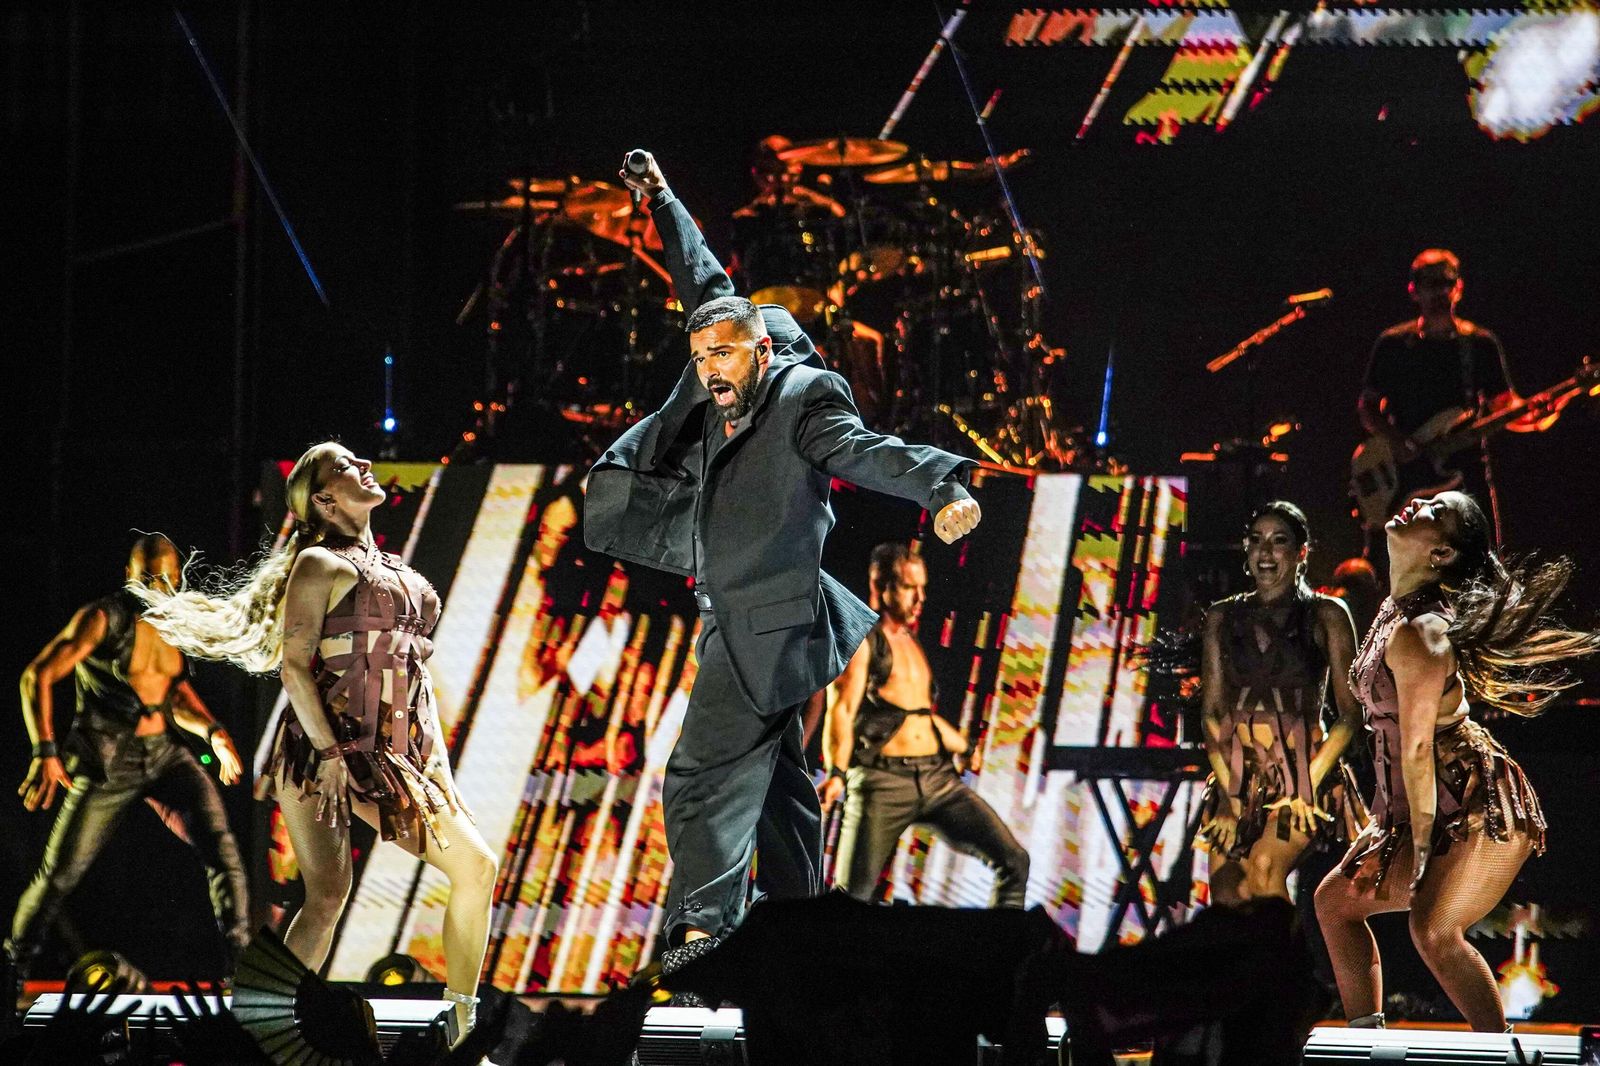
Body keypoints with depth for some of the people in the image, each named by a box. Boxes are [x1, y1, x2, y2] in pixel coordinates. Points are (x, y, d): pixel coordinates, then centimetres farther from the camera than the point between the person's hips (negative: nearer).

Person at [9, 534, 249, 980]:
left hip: (163, 755, 5)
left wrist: (213, 732, 0)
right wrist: (44, 752, -27)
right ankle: (15, 966, 23)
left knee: (220, 846, -15)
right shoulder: (103, 618, -13)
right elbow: (37, 676, -18)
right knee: (59, 874, 3)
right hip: (105, 761, -5)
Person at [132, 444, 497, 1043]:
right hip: (324, 753, -7)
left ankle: (463, 1027, 5)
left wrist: (439, 763, 13)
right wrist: (331, 751, -18)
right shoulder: (321, 563, 0)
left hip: (396, 761, 7)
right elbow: (294, 665, -9)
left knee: (474, 864, -3)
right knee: (328, 896, -17)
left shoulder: (400, 576, 23)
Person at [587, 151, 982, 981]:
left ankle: (703, 928, -19)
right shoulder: (727, 396, 10)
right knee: (776, 779, 14)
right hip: (743, 625, 10)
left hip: (766, 628, -10)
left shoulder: (802, 396, -12)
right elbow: (705, 286, 23)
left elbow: (866, 453, -25)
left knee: (702, 777, -15)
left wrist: (942, 488, -42)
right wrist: (662, 206, 32)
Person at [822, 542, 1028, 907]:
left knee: (1013, 860, -4)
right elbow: (841, 710, -14)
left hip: (937, 778, 7)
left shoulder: (911, 642, 22)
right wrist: (836, 774, -27)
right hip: (882, 781, -7)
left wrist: (965, 750, 44)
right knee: (852, 895, -10)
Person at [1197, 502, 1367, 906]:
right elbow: (1212, 711, 8)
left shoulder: (1326, 615, 2)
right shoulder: (1223, 617, 11)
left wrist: (1309, 783, -12)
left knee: (1264, 866, -28)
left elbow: (1351, 712, -1)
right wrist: (1227, 792, -3)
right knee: (1225, 889, -11)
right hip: (1238, 777, 4)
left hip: (1302, 772, -4)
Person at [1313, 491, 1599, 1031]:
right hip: (1417, 805, 10)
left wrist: (1422, 846, -17)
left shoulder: (1417, 633, -23)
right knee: (1335, 900, 12)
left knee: (1434, 929, -24)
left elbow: (1417, 748, -21)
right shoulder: (1394, 610, 7)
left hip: (1480, 805, -10)